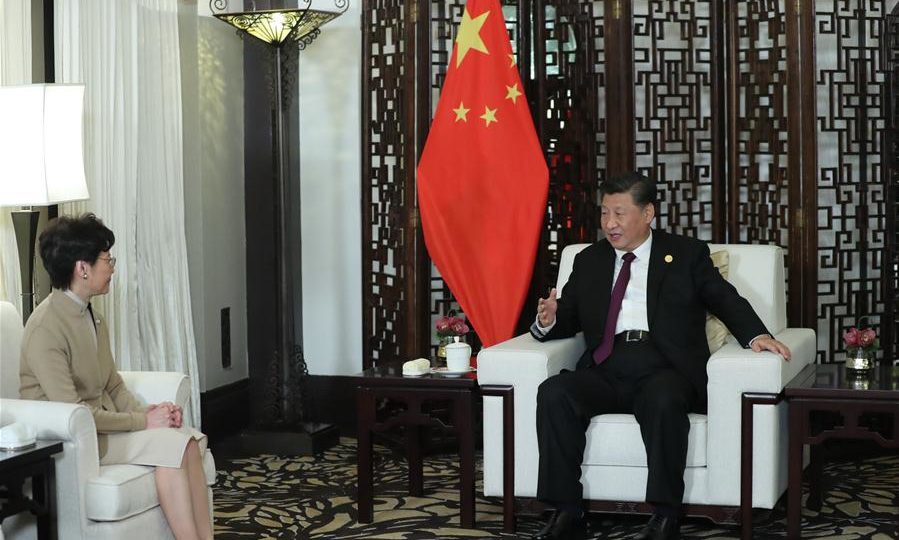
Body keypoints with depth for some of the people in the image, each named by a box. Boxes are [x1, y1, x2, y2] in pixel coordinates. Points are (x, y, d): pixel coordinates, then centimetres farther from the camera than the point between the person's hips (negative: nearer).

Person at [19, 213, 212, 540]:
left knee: (191, 440, -14)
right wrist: (143, 421, -18)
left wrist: (146, 411, -4)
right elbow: (72, 413, -22)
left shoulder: (91, 316, 10)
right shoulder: (46, 327, -19)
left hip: (104, 423, 8)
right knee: (171, 445, -24)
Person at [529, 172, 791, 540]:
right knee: (553, 393, -27)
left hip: (663, 370, -3)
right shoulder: (589, 261, 22)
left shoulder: (687, 254, 14)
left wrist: (756, 335, -13)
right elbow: (567, 319, 19)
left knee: (664, 400, -37)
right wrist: (548, 321, -6)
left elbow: (726, 300, 6)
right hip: (605, 369, 3)